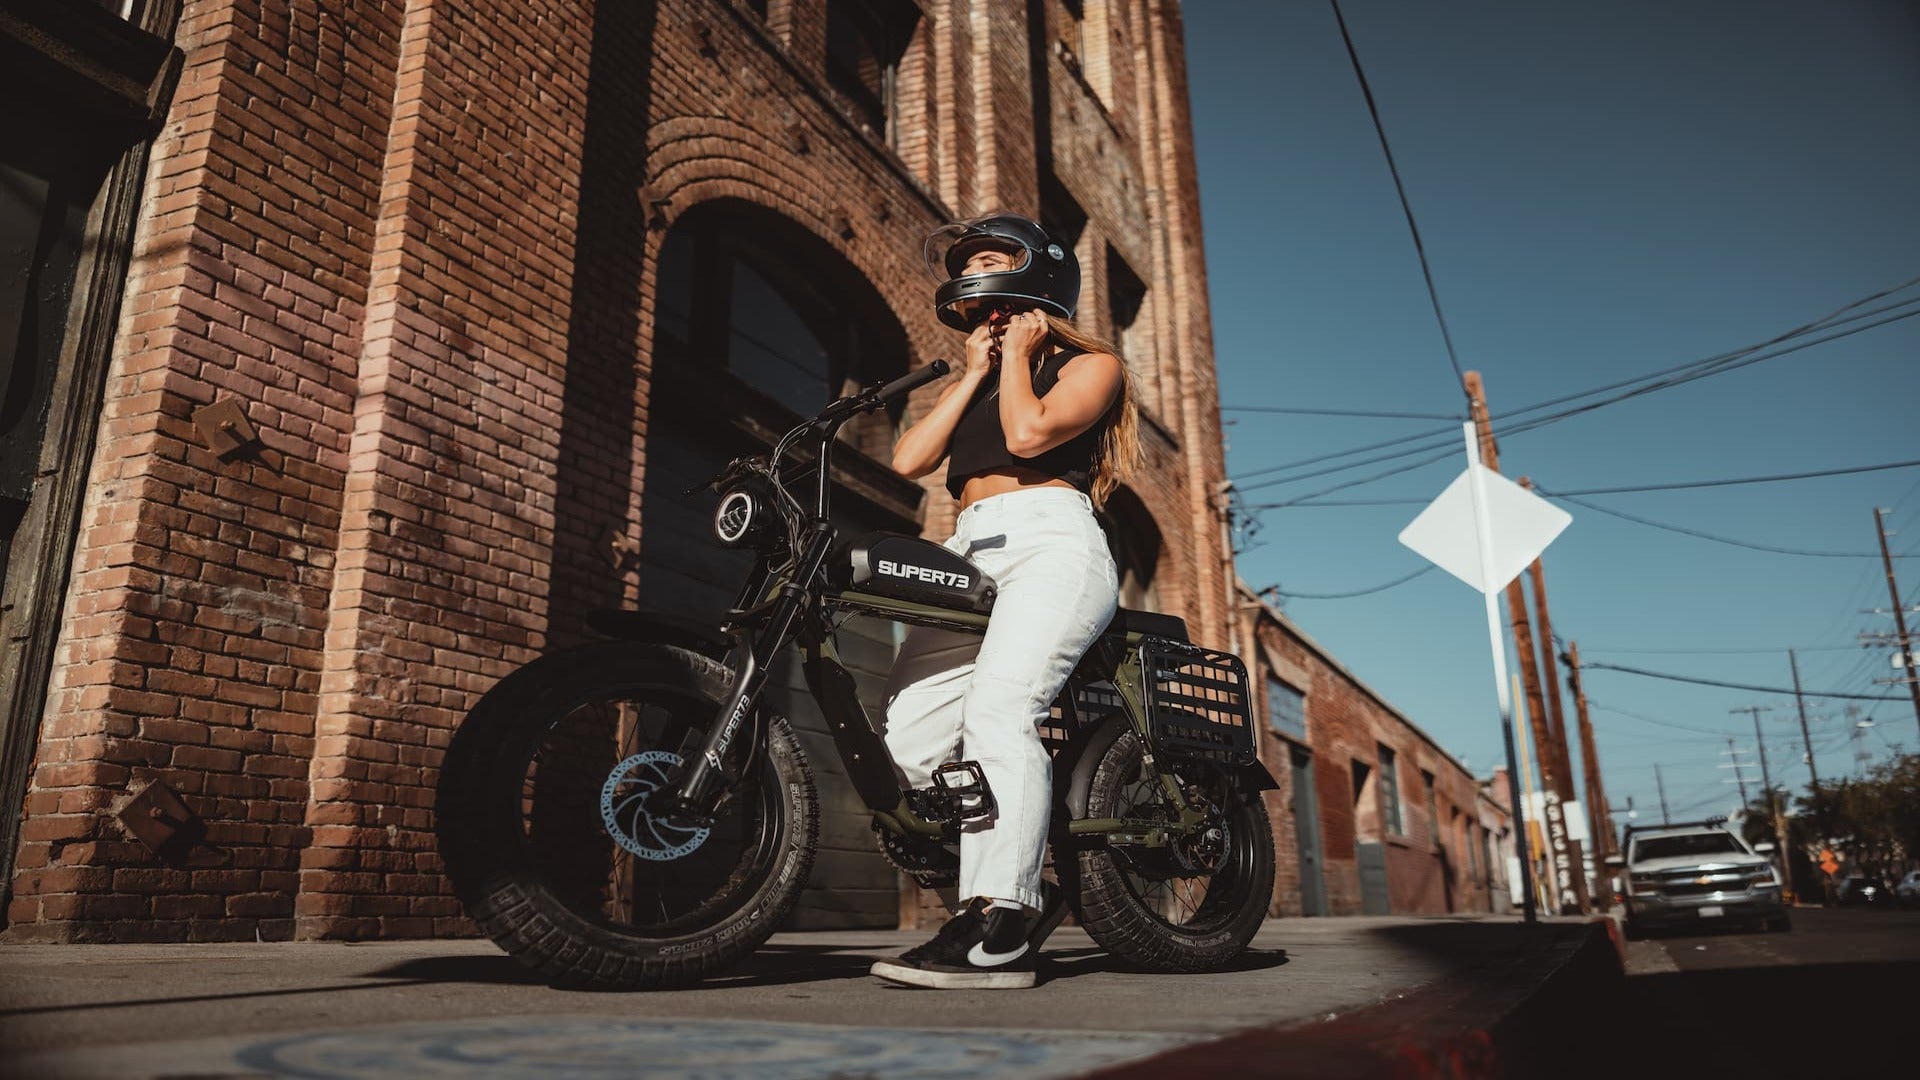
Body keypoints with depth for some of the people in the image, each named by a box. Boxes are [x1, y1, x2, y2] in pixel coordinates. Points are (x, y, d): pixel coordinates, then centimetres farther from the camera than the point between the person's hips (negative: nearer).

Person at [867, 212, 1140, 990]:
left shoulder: (1089, 364, 13)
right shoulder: (971, 383, 31)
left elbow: (1028, 434, -7)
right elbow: (908, 460, 13)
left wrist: (1018, 356, 9)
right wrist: (975, 372, 15)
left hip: (1050, 541, -6)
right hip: (969, 553, 7)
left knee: (999, 708, -28)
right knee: (912, 730, -12)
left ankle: (998, 931, -32)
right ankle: (1021, 877, -7)